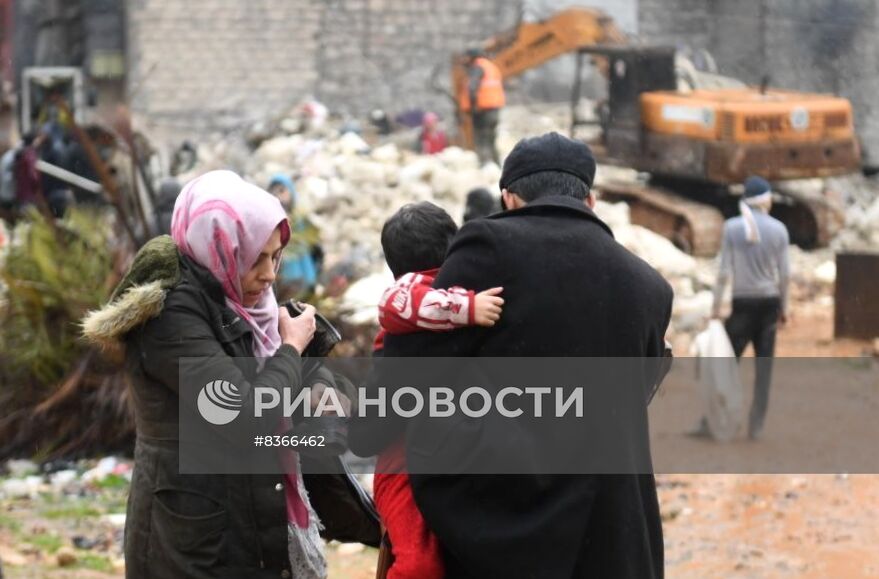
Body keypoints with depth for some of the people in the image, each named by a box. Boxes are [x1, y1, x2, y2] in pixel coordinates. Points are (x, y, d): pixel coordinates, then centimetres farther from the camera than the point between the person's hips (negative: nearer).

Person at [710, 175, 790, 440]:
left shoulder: (732, 227, -5)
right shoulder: (778, 229, -1)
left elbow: (724, 272, -7)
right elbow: (784, 274, 0)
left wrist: (716, 307, -2)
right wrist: (784, 308, 10)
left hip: (742, 303, -1)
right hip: (769, 302, 1)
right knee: (764, 366, 6)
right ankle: (755, 426, 6)